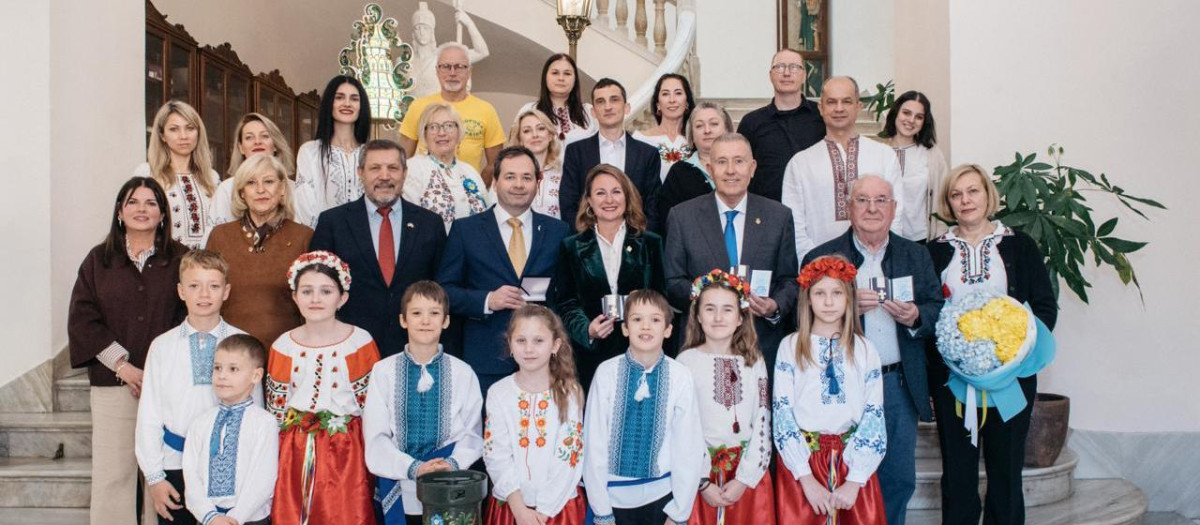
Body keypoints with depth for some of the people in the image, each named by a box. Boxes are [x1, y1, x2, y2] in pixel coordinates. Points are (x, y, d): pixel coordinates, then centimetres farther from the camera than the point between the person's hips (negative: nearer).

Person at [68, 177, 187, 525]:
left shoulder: (180, 260, 7)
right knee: (112, 472, -1)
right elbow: (81, 319, 4)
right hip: (112, 382, 1)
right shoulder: (99, 260, 11)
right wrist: (121, 364, -6)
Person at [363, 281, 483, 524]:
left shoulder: (463, 374, 0)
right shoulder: (383, 372, -1)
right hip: (397, 493, 0)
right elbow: (376, 437, -5)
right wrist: (413, 468, -17)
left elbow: (472, 434, 2)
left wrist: (453, 463, -16)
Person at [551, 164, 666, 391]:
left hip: (640, 352, 0)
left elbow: (661, 297, 12)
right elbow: (565, 302, 6)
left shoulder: (650, 243, 11)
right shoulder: (572, 247, 9)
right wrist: (586, 329, -11)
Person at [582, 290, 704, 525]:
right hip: (614, 495, 0)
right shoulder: (606, 373, -11)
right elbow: (594, 443, -6)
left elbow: (689, 447, -5)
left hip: (661, 496, 0)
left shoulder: (680, 377, -10)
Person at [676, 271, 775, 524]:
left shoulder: (754, 361, 4)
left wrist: (744, 479, -8)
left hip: (749, 475, 2)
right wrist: (703, 482, -10)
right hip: (701, 473, -2)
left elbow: (762, 423, 1)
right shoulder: (687, 362, -4)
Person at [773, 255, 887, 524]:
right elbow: (783, 414, -6)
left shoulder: (865, 350, 3)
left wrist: (854, 481, -11)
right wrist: (806, 479, -12)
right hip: (801, 457, -1)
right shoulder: (790, 347, -1)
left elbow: (874, 418, -2)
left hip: (852, 459, 1)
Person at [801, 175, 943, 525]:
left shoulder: (916, 256, 10)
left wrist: (915, 316, -14)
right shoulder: (821, 258, -1)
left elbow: (938, 311, 8)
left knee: (899, 480, 11)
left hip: (899, 386, 3)